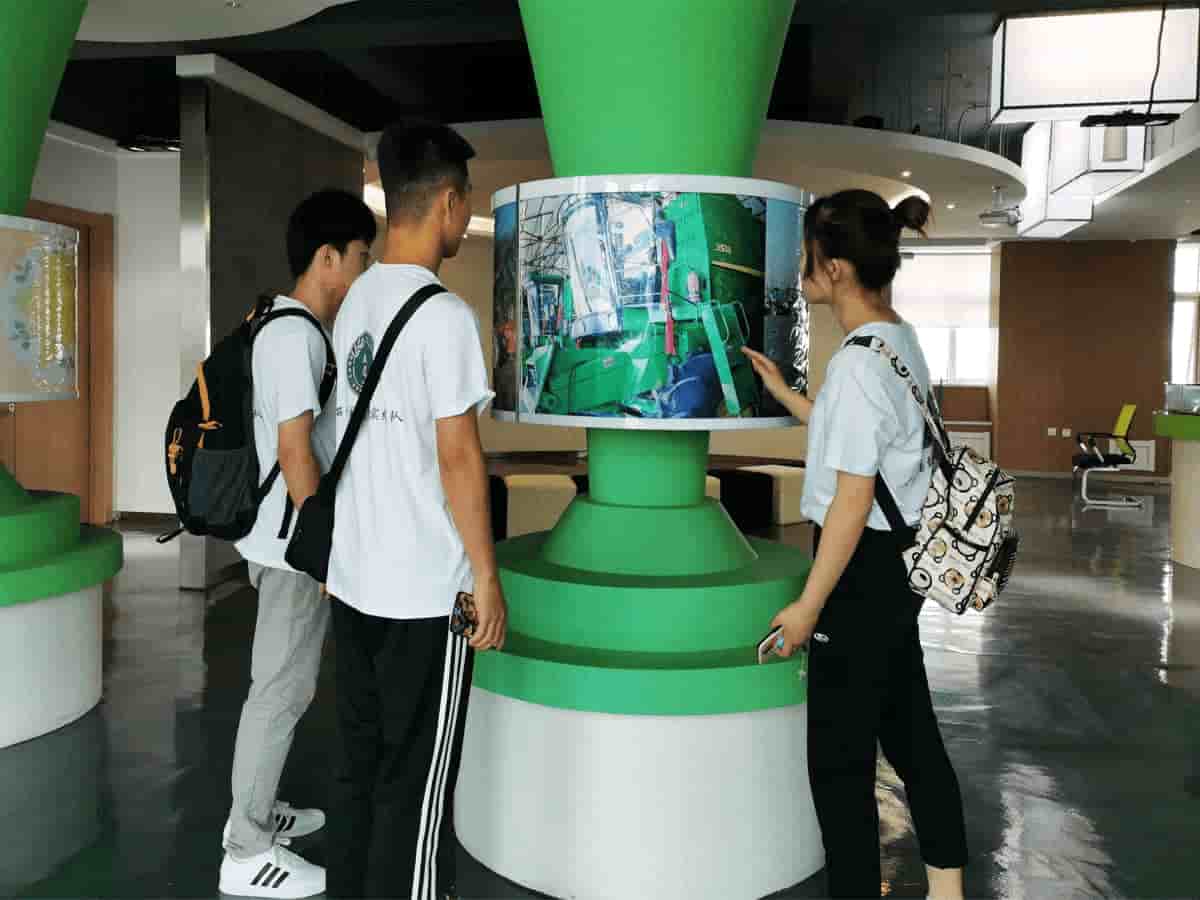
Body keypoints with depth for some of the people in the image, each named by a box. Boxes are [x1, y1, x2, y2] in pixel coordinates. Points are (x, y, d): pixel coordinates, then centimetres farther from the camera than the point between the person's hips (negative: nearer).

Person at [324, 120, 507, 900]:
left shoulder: (357, 300, 8)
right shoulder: (444, 315, -17)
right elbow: (457, 459, -18)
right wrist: (487, 578, -10)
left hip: (354, 575, 8)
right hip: (424, 591, -8)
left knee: (360, 762, 19)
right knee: (416, 781, 6)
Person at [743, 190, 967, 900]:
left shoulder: (858, 361, -21)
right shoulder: (902, 342, 8)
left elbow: (852, 499, -22)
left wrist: (809, 605, -17)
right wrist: (782, 393, 24)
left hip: (863, 570, -10)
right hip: (899, 562, 10)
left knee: (840, 758, 3)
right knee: (910, 730, 21)